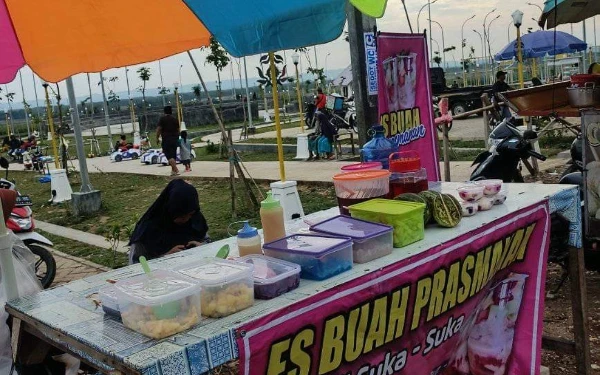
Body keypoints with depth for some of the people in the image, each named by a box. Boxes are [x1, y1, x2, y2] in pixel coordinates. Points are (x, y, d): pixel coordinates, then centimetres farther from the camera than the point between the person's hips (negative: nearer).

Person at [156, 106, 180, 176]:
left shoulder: (162, 119, -5)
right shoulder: (175, 119, 11)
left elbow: (159, 129, -10)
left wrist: (157, 138, -1)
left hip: (166, 139, -5)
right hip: (175, 139, 6)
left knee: (169, 155, -8)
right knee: (173, 155, 13)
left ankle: (176, 170, -23)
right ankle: (173, 170, 17)